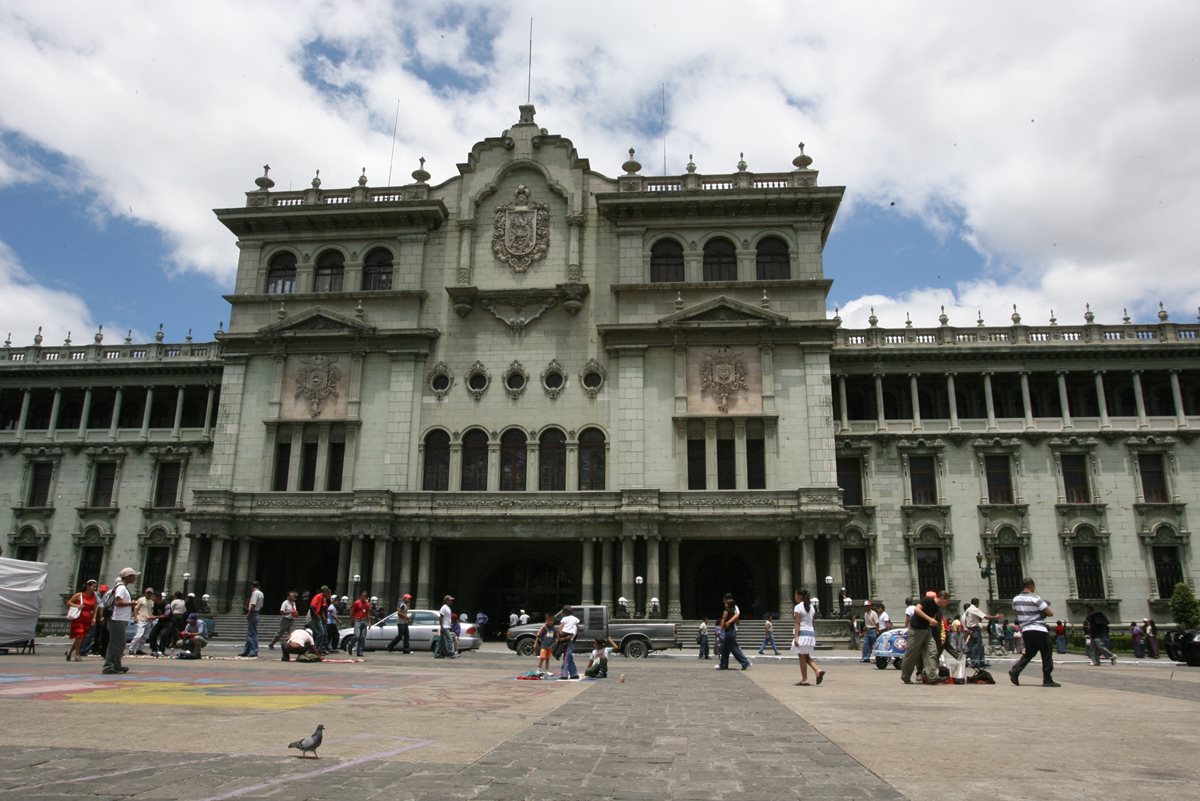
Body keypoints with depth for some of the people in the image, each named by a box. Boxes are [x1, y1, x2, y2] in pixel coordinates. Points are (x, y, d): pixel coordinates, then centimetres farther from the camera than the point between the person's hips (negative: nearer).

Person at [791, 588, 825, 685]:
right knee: (807, 656, 16)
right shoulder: (811, 607, 13)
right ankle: (818, 670, -5)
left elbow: (797, 623, -16)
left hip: (802, 633, -8)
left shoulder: (798, 607, -11)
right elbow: (811, 621, 13)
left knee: (802, 657, 0)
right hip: (810, 633, 8)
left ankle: (804, 680, 1)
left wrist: (795, 637, -19)